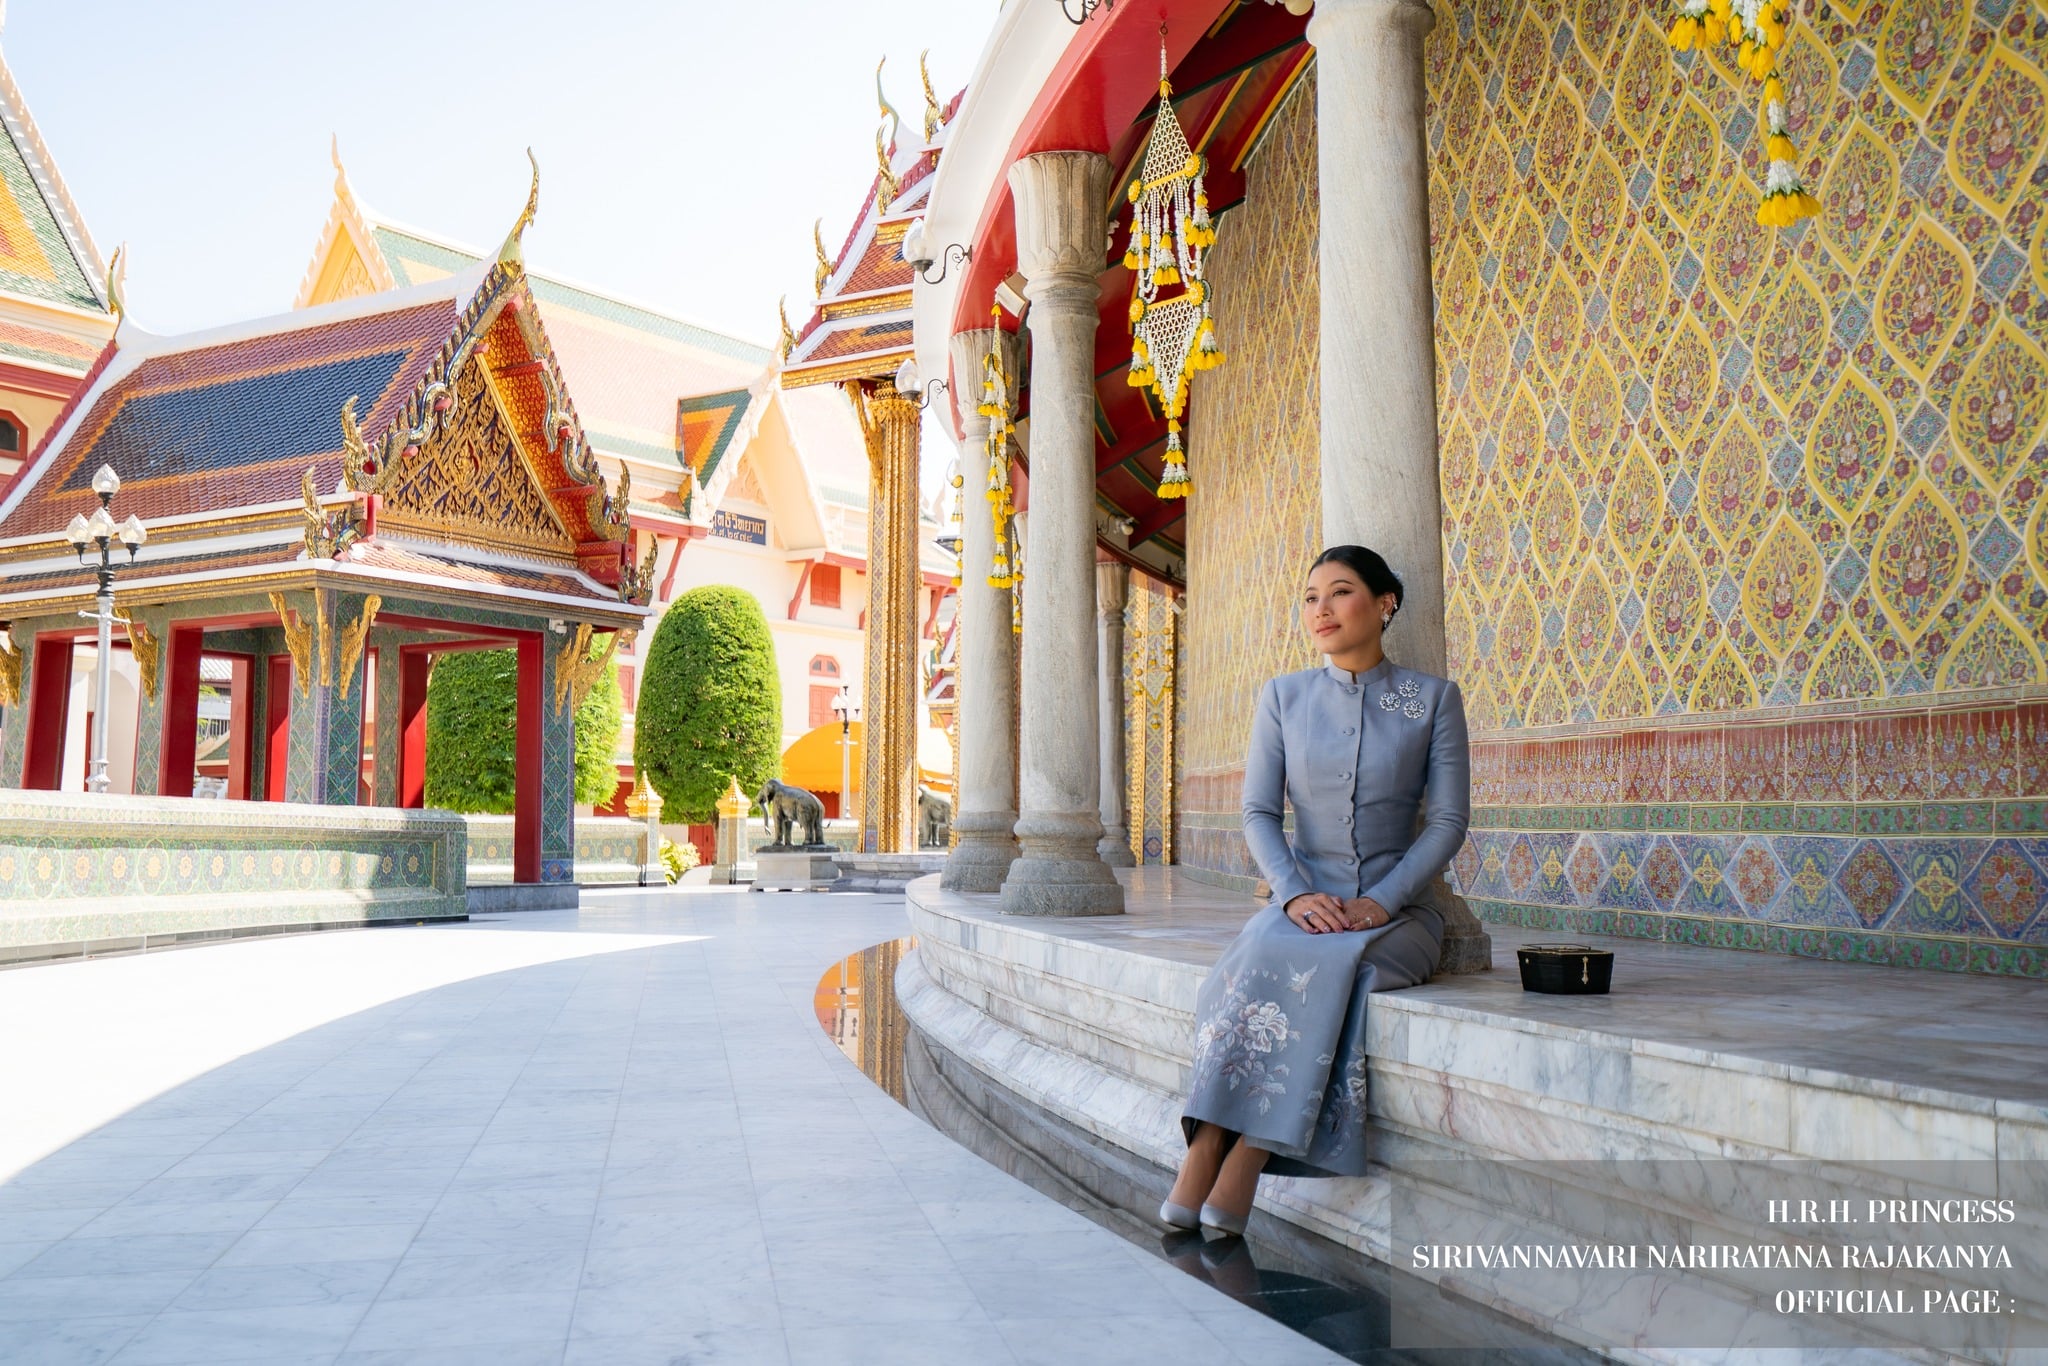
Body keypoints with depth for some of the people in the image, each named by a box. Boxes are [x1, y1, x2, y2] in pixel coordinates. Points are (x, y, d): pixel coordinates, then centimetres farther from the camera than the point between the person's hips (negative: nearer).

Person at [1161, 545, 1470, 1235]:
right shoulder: (1284, 696, 10)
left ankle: (1246, 1160, -33)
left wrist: (1382, 900, -14)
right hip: (1302, 899, 2)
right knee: (1261, 957, -33)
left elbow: (1448, 820, 0)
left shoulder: (1432, 697, 5)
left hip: (1396, 911, -1)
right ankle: (1202, 1158, -36)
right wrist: (1295, 893, -13)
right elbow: (1258, 812, 5)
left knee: (1332, 965, -35)